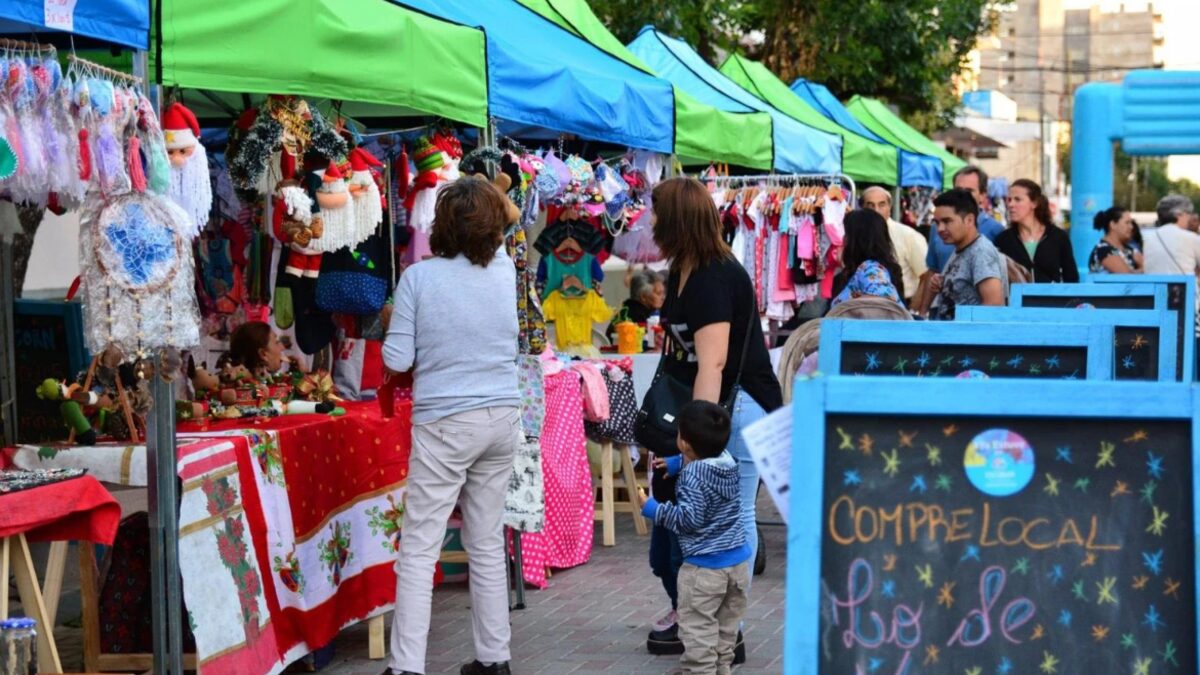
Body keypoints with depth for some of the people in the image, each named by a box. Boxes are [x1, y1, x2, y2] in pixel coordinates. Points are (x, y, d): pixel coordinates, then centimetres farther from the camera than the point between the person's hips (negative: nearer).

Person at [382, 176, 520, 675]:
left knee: (419, 550, -2)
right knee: (487, 544, 13)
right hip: (502, 419, 5)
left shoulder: (419, 277, -10)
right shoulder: (504, 269, 1)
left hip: (444, 423, -5)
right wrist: (487, 199, 39)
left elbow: (396, 360, -8)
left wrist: (392, 324, 11)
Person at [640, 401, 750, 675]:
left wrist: (653, 510, -13)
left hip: (704, 568, -8)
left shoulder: (692, 477, -19)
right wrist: (676, 463, 29)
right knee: (727, 625, 20)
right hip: (738, 561, 8)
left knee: (697, 627, -3)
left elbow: (689, 519, -22)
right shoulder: (727, 460, 4)